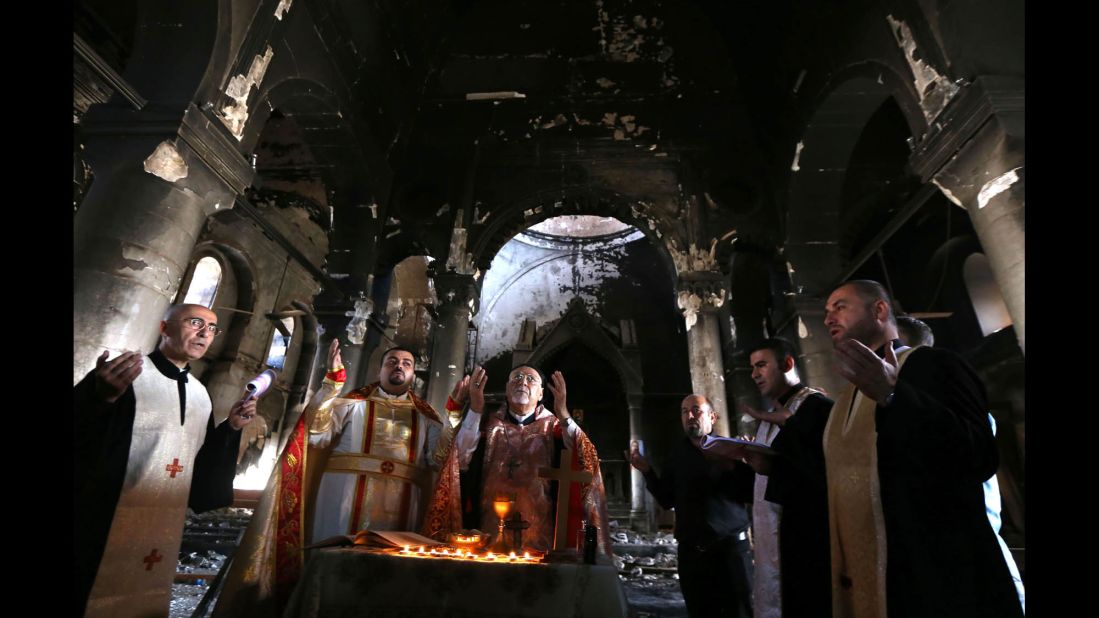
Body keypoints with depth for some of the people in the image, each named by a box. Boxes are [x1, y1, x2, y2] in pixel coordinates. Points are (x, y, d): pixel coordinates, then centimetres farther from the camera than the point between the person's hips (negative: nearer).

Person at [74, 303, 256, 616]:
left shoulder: (201, 395, 8)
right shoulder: (122, 373, -10)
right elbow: (79, 433, -19)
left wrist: (231, 427, -1)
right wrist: (103, 397, -36)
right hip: (104, 523, -5)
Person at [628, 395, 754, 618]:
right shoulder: (676, 455, 10)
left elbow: (751, 493, -7)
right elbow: (667, 500, 10)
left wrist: (733, 468, -23)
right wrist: (648, 471, -2)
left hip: (730, 546, -3)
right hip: (690, 551, 3)